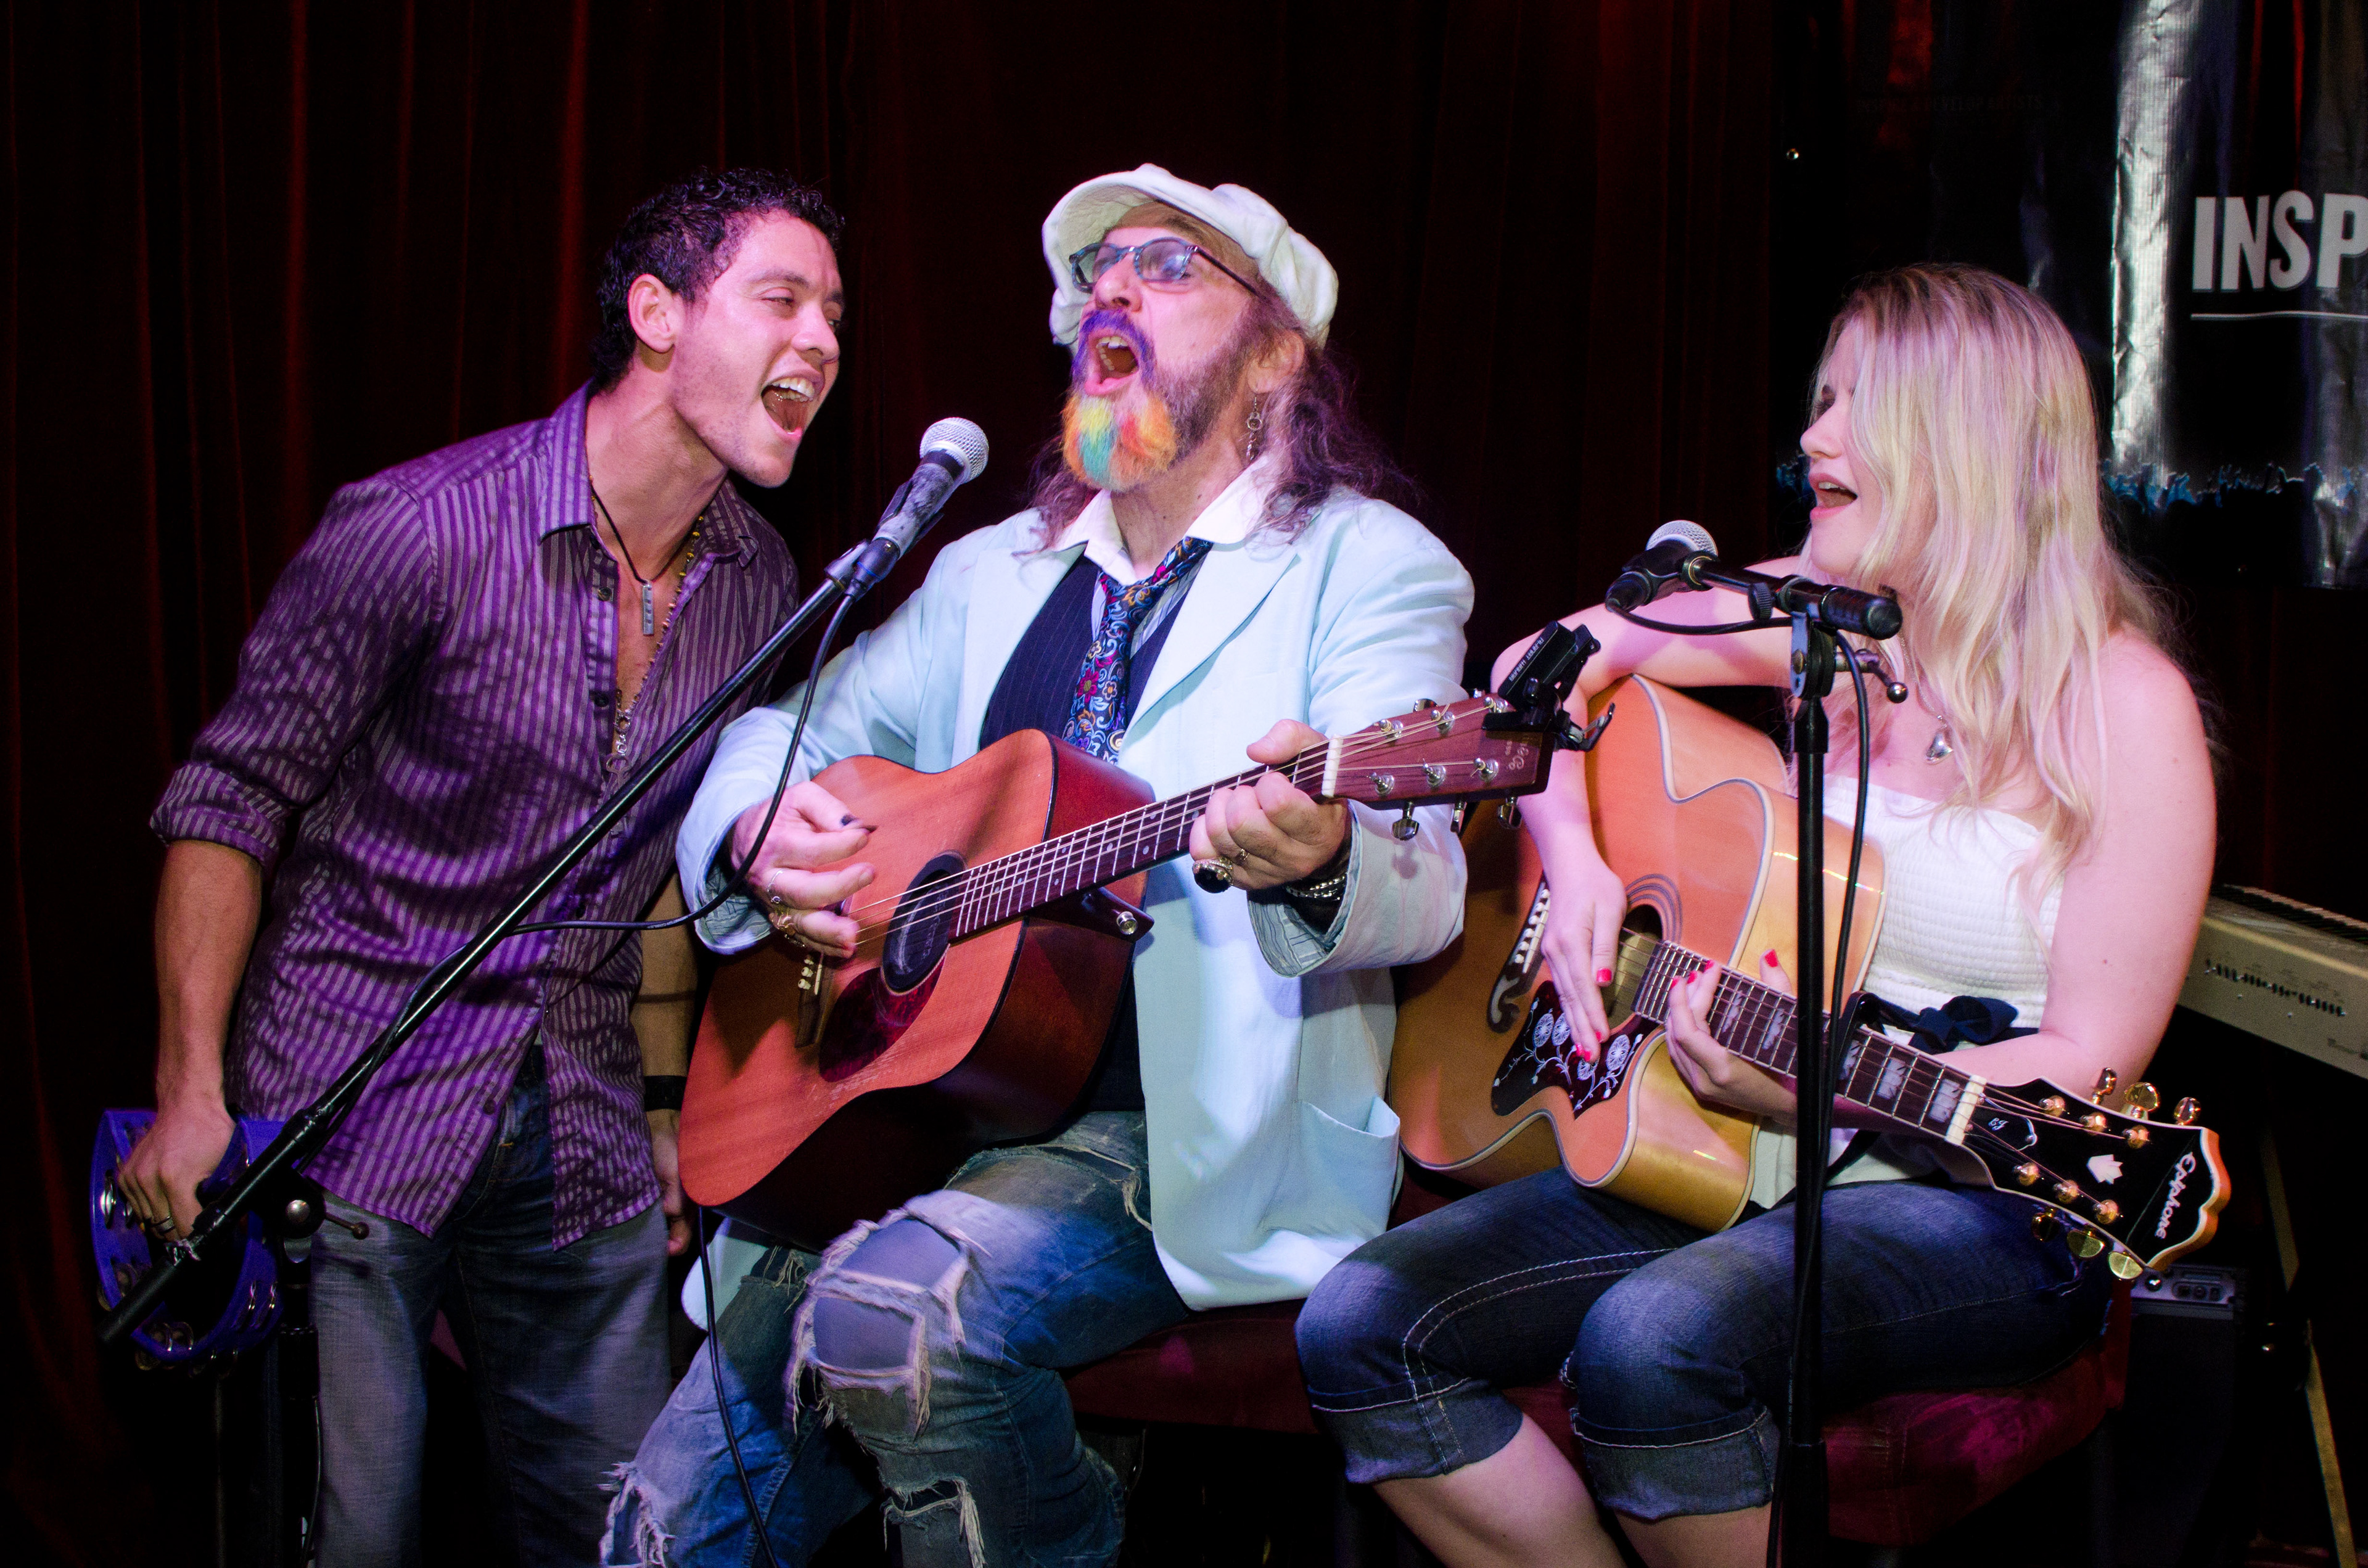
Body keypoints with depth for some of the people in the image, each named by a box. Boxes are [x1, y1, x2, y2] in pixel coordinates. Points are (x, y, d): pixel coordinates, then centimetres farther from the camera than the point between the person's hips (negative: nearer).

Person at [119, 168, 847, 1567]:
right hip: (351, 1125, -5)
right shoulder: (419, 531, -15)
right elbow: (233, 798, -9)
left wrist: (662, 1102, 14)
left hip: (580, 1150, 5)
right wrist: (192, 1091, -14)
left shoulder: (761, 585, 3)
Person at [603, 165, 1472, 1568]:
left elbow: (1424, 889, -14)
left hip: (1187, 1138, -6)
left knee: (895, 1309, -32)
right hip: (921, 1102, 6)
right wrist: (761, 836, -2)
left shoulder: (1366, 565, -1)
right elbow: (783, 734, 23)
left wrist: (1317, 864, -38)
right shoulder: (994, 574, 19)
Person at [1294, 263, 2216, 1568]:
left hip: (1979, 1200, -6)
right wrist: (1570, 858, -2)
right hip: (1720, 1163, 6)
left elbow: (2092, 1061, -14)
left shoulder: (2118, 704, -10)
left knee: (1653, 1339, -36)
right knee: (1362, 1329, -13)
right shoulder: (1830, 618, 6)